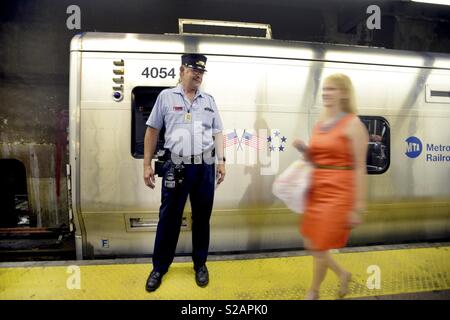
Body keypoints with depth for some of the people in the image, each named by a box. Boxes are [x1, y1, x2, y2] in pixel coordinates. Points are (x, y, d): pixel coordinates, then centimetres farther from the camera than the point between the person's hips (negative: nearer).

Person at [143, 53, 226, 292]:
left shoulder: (209, 100, 12)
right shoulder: (166, 96, 4)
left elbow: (217, 133, 13)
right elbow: (152, 131, 5)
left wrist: (221, 160, 0)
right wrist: (147, 165, 1)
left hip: (204, 167, 3)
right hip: (176, 167, -2)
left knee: (202, 218, 12)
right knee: (168, 218, 6)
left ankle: (200, 264, 30)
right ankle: (159, 267, 24)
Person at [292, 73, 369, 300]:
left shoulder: (353, 124, -10)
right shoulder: (320, 123, 11)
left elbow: (359, 168, -12)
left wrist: (358, 207, -15)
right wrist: (304, 150, -3)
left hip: (339, 192, -7)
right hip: (317, 190, 7)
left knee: (319, 247, 3)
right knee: (310, 244, 14)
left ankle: (313, 293, 29)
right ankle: (343, 273, 41)